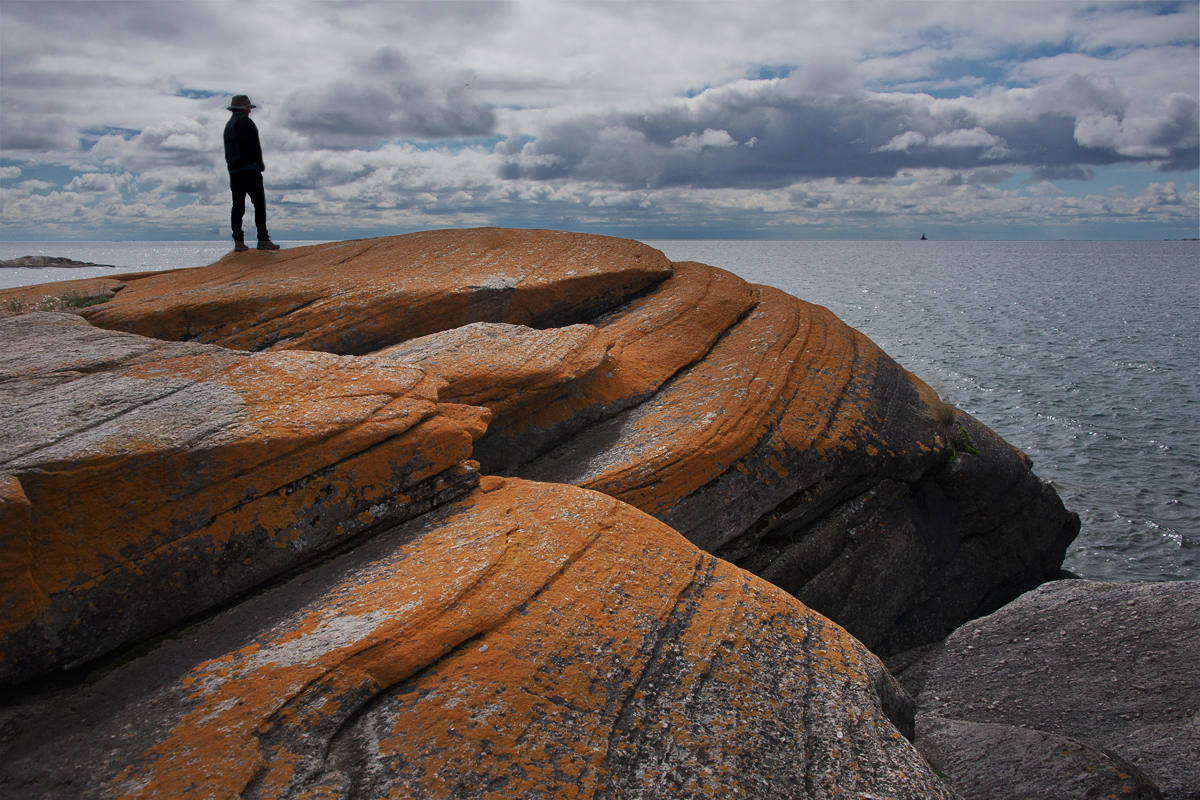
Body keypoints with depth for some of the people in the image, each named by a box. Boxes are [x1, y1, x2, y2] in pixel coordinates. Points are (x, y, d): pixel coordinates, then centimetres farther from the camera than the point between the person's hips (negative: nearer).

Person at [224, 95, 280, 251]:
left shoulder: (228, 125, 19)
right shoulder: (245, 122, -5)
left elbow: (229, 150, 16)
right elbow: (254, 145, -12)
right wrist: (260, 165, -3)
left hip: (234, 170, 8)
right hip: (250, 168, -8)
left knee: (238, 207, 5)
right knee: (259, 205, -6)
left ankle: (238, 241, 1)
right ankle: (263, 240, -11)